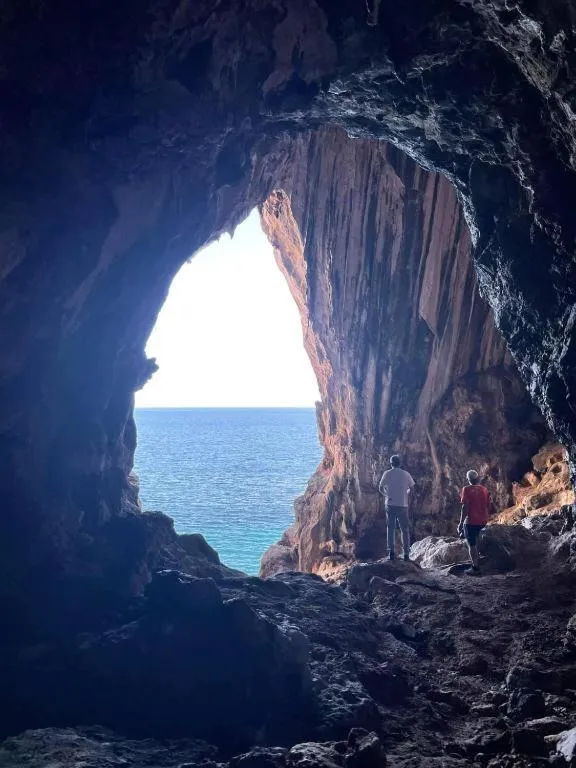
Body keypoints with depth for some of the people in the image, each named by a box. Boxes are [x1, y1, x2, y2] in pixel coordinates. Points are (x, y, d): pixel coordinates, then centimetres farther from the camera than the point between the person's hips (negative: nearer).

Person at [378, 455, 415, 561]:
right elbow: (412, 488, 5)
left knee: (391, 528, 6)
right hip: (403, 505, 0)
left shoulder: (387, 473, -1)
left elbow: (380, 488, 0)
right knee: (405, 529, 8)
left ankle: (391, 552, -3)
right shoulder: (406, 474, 2)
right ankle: (406, 553, 6)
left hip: (390, 504, 0)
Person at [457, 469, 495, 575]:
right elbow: (491, 506, 6)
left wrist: (461, 523, -12)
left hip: (471, 521, -6)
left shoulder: (467, 489, -11)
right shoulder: (484, 490, 4)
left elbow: (465, 507, -16)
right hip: (482, 521, 6)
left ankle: (475, 568, 3)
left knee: (471, 544, 3)